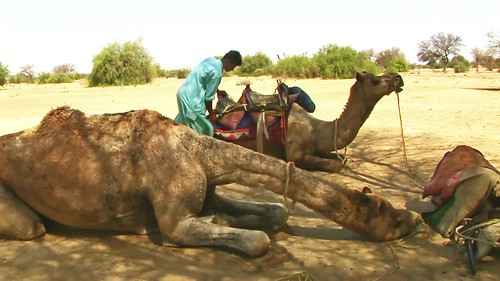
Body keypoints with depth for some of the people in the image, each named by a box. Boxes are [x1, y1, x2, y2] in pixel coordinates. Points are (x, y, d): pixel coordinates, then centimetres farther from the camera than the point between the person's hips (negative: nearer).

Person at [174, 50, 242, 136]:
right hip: (191, 98, -10)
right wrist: (211, 114, -2)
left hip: (183, 93, 10)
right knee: (203, 129, -2)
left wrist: (217, 90, 29)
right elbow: (208, 96, -14)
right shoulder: (216, 72, -19)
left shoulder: (211, 60, 7)